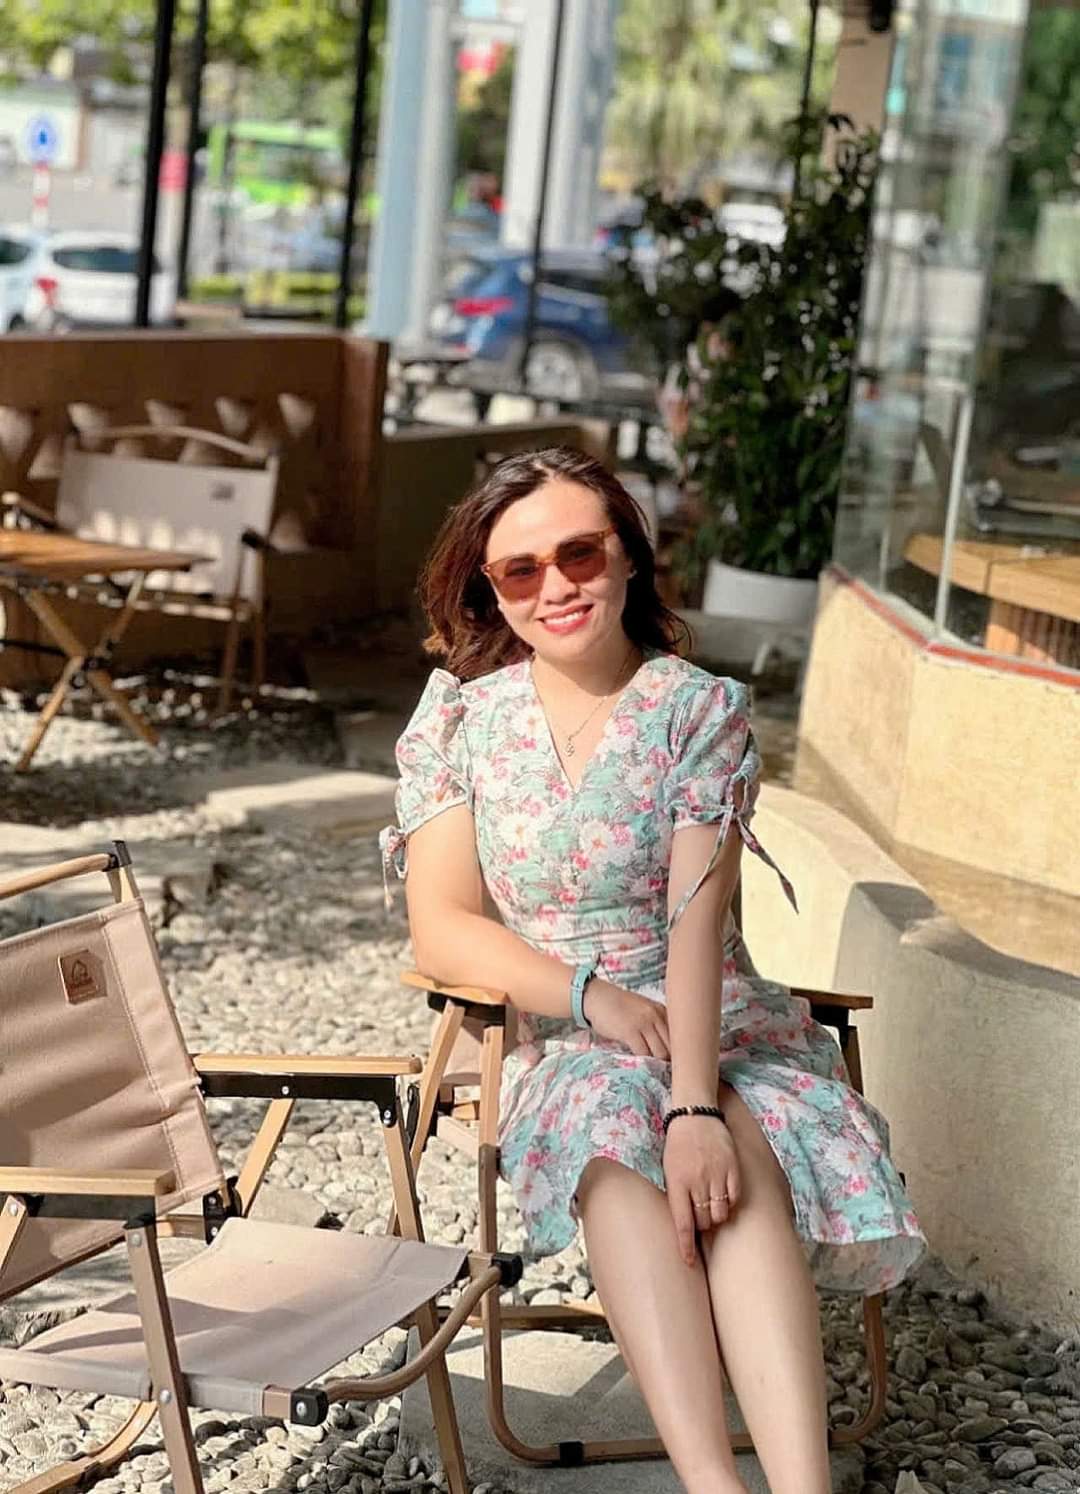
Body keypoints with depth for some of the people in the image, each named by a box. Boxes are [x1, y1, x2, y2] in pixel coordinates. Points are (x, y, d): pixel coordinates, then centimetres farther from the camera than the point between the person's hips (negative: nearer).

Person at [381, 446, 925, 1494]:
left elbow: (696, 916, -15)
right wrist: (593, 996, -20)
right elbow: (442, 926, -4)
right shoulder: (461, 716, 2)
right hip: (546, 1032, 0)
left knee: (740, 1155, -33)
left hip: (706, 1013, 0)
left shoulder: (701, 708, -1)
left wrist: (697, 1100, -30)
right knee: (614, 1139, -35)